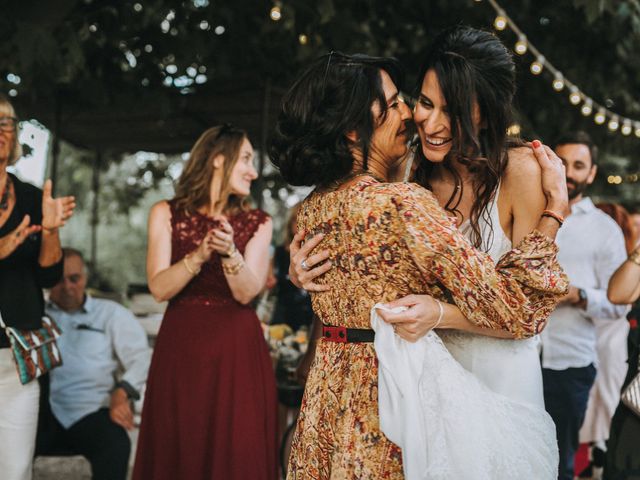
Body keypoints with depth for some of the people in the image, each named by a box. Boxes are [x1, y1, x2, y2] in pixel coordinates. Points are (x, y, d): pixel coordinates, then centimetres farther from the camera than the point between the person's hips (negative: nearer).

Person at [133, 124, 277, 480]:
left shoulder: (257, 223, 5)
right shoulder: (167, 214, 2)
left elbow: (246, 293, -7)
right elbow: (160, 288, -8)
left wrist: (230, 252, -24)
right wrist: (199, 255, -23)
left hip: (237, 350, 1)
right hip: (181, 347, 0)